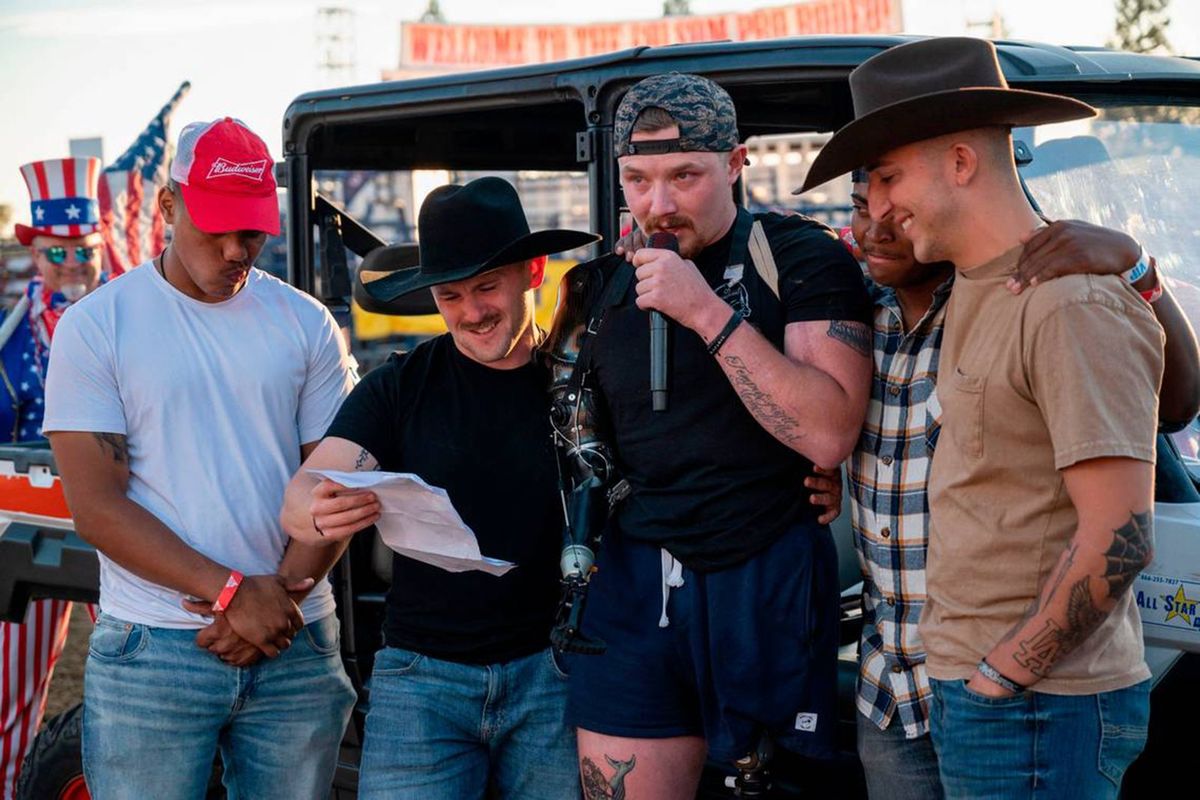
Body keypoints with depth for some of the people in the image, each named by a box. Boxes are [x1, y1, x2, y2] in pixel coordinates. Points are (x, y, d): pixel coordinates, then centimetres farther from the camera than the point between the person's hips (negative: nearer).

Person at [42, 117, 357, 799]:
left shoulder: (307, 324, 7)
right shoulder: (95, 326, -1)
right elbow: (97, 507, -7)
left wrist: (283, 592, -11)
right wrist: (233, 591, -15)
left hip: (298, 649, 3)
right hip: (151, 652, -2)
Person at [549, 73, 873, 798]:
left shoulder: (802, 260, -5)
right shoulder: (602, 287, 11)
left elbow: (830, 434, -17)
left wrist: (709, 314, -19)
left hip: (769, 586, -4)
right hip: (635, 586, 4)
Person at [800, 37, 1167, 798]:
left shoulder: (1072, 306, -17)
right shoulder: (973, 289, 11)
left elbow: (1119, 537, -21)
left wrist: (1001, 676, -16)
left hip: (1037, 706, -8)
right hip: (973, 687, 8)